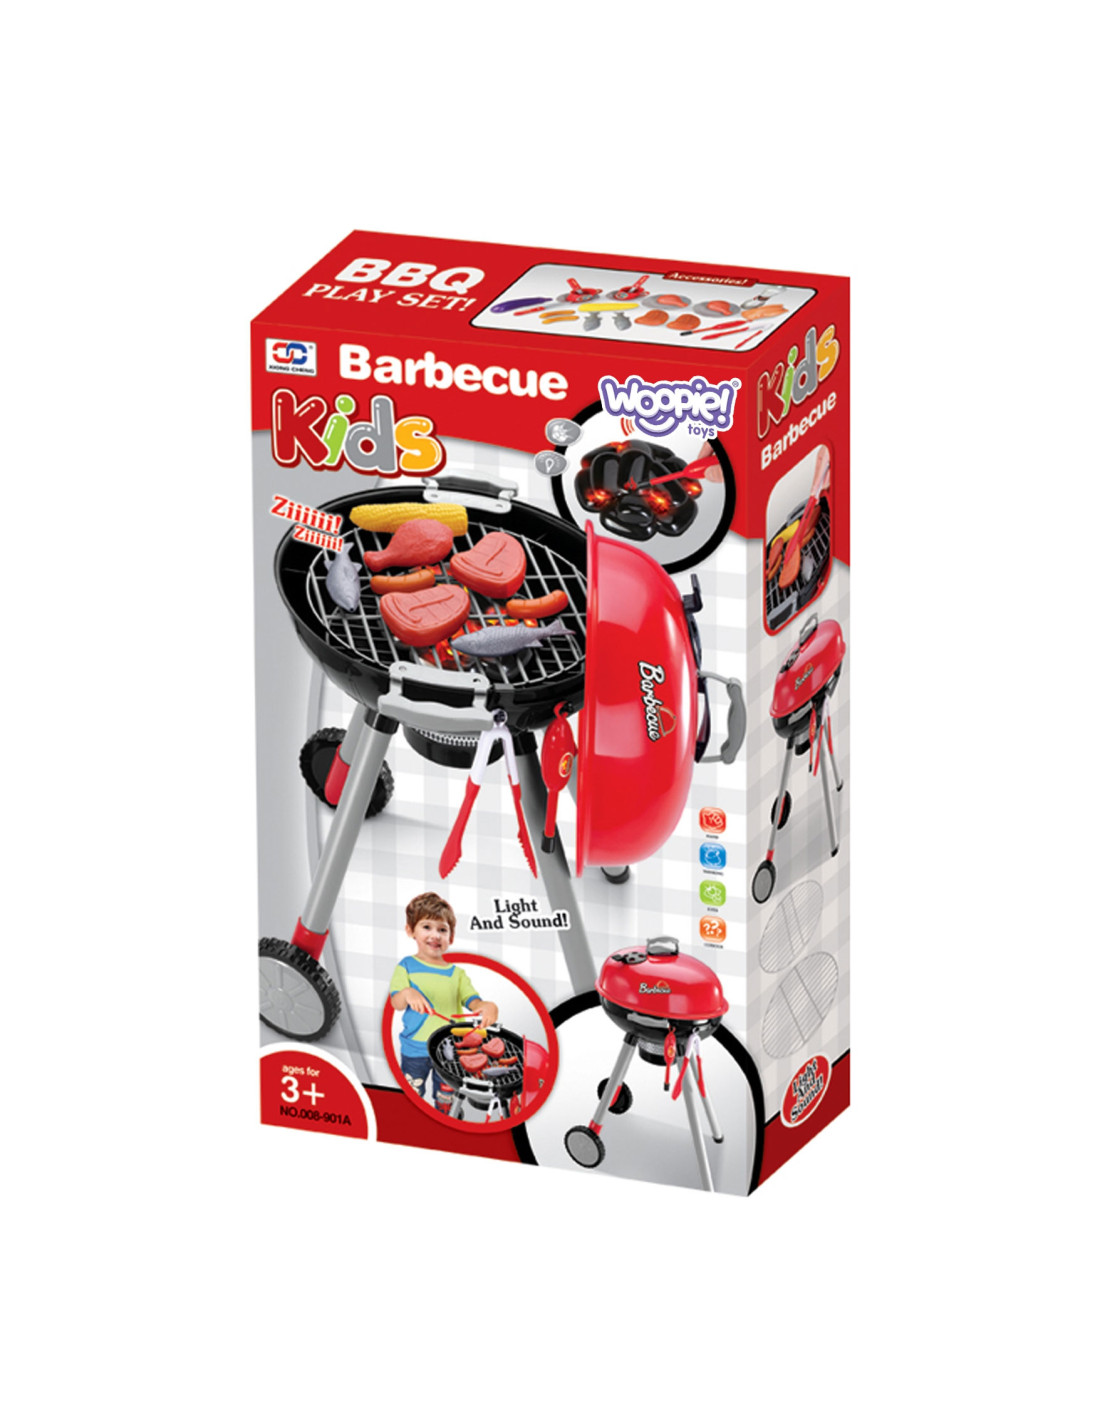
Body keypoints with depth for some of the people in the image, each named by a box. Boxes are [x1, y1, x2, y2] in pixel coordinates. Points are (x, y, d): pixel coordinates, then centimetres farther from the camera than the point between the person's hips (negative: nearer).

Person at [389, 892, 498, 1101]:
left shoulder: (457, 973, 7)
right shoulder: (407, 967, 1)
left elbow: (471, 999, -6)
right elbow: (396, 1003, -10)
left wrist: (485, 1006, -31)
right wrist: (407, 994, -35)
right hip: (415, 1050, -2)